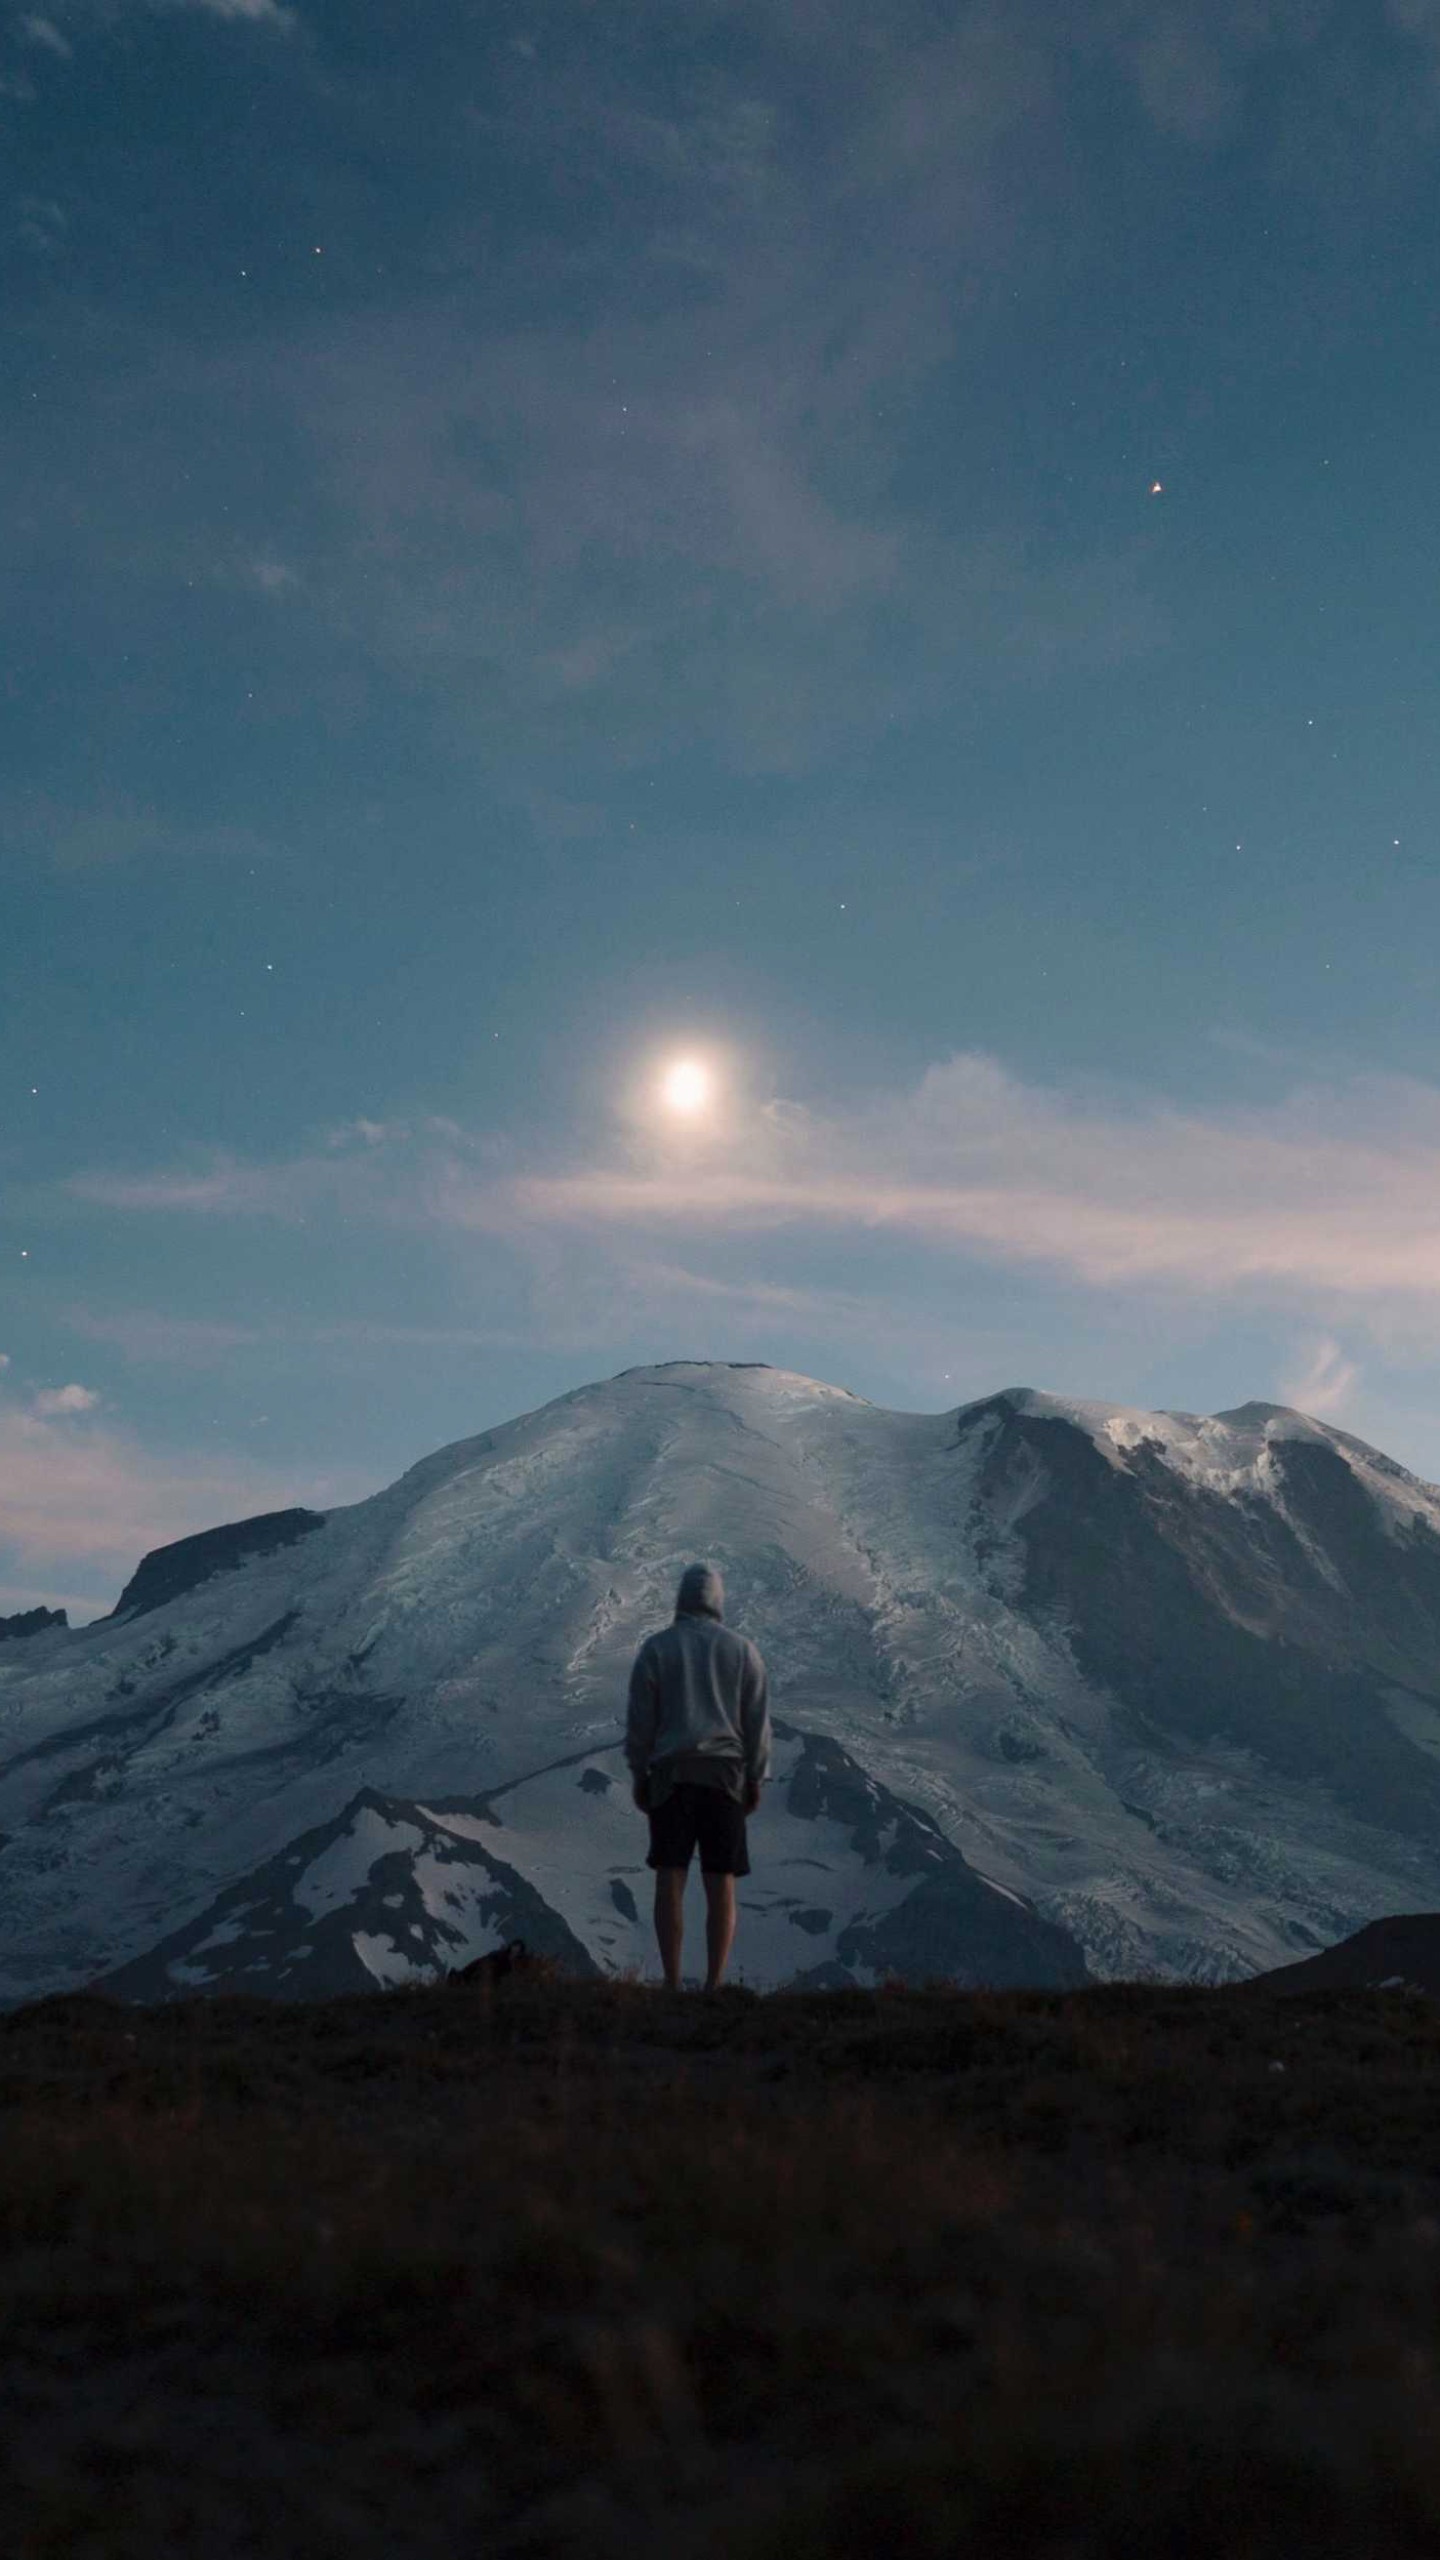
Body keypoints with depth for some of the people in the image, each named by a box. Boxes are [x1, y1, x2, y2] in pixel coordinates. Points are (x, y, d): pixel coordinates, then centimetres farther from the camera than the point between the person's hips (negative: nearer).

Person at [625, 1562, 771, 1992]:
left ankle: (672, 1986, -5)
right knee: (721, 1885, 3)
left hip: (671, 1774, -1)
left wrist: (638, 1777, 4)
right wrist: (756, 1781, 7)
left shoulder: (655, 1647, 3)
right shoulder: (742, 1649, 6)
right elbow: (757, 1719, 3)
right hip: (725, 1774, 1)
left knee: (670, 1881, 0)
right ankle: (714, 1986, -3)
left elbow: (640, 1717, -2)